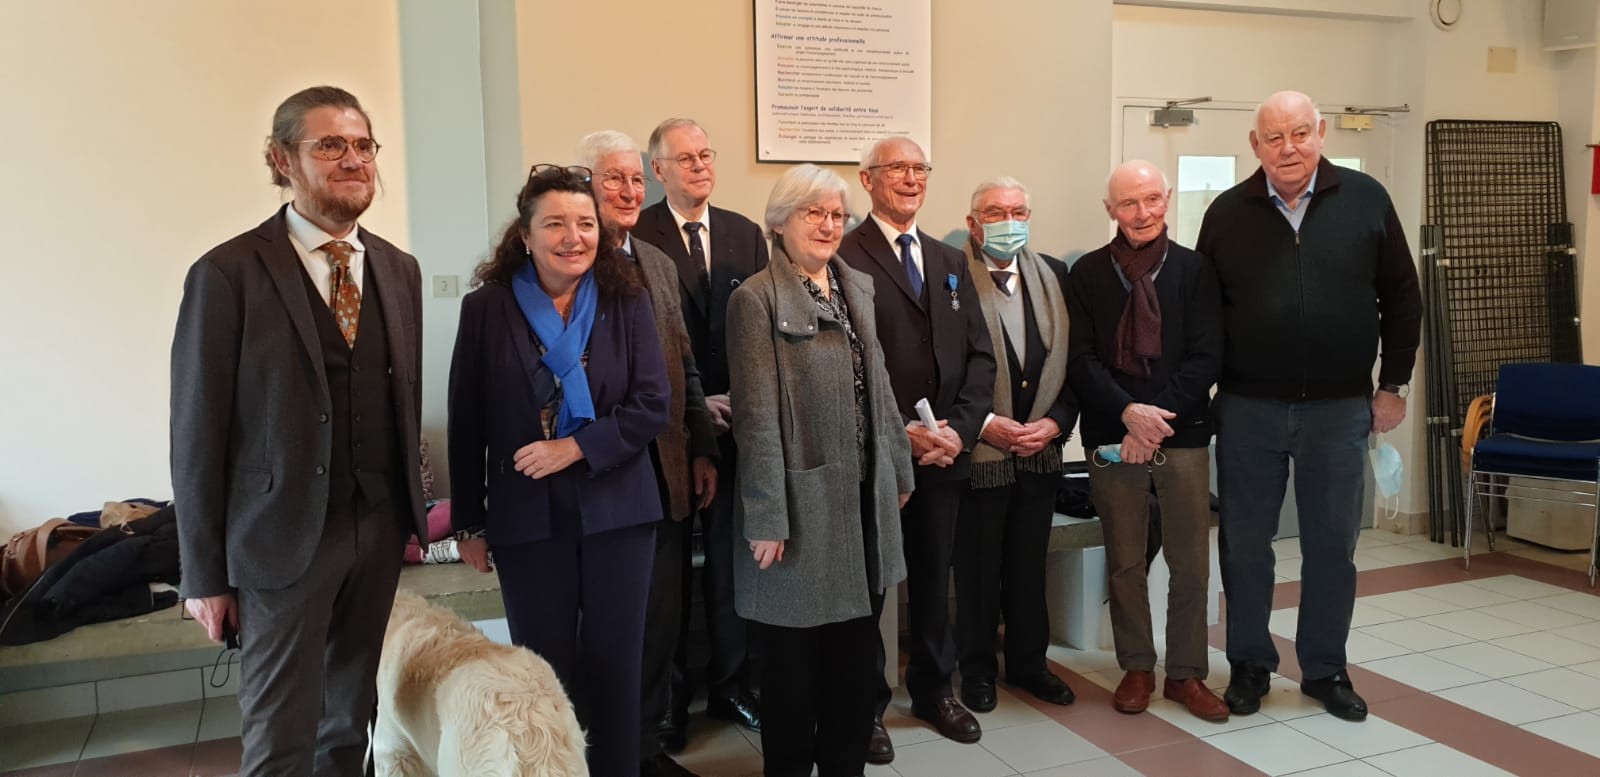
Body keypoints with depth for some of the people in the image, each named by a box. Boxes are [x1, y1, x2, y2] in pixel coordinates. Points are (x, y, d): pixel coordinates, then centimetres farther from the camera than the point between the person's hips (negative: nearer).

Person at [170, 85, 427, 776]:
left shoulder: (399, 270, 7)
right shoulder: (227, 275, -9)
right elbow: (197, 432, -7)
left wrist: (413, 513, 11)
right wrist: (204, 575, -5)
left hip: (379, 531, 5)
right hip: (283, 537, -4)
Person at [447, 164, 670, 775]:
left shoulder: (627, 302, 0)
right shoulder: (487, 308, -1)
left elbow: (653, 405, -5)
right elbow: (467, 425, 2)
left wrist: (576, 447, -17)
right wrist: (469, 524, 3)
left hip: (617, 511, 1)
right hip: (527, 517, 0)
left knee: (615, 667, 8)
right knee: (545, 672, 8)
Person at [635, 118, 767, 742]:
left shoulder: (746, 234, 9)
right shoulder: (636, 238, -4)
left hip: (737, 419, 4)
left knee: (731, 556, 10)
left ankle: (731, 684, 25)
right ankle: (669, 695, 20)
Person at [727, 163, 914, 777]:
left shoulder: (857, 287, 10)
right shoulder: (756, 299, -11)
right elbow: (757, 418, -15)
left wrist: (898, 467, 14)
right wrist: (767, 519, -17)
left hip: (863, 496, 6)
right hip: (803, 500, -6)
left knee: (856, 646, 15)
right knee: (793, 653, 8)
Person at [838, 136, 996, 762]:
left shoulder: (951, 261, 15)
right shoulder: (844, 259, -6)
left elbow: (980, 354, 9)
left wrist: (960, 428, -5)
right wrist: (901, 430, -17)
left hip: (946, 448, 5)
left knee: (934, 576, 16)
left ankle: (934, 690, 32)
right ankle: (866, 703, 21)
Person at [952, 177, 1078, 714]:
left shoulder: (1054, 276, 8)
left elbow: (1074, 361, 8)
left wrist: (1056, 422, -5)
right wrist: (985, 424, -16)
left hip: (1041, 450, 5)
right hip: (978, 451, -4)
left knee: (1029, 565, 15)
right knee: (977, 567, 8)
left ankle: (1028, 662, 32)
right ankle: (977, 670, 25)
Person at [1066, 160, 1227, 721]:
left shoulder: (1195, 270, 3)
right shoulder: (1087, 274, 4)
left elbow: (1207, 357, -3)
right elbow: (1080, 360, -2)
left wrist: (1158, 419, -13)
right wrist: (1129, 413, -16)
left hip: (1183, 435, 0)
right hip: (1111, 437, 0)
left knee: (1191, 563, 5)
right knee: (1125, 563, 9)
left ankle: (1186, 674, 20)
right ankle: (1136, 669, 24)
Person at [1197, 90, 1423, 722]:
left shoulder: (1365, 200, 0)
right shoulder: (1228, 213, 0)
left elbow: (1401, 297, 5)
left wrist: (1393, 385, 4)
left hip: (1339, 408, 0)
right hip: (1248, 409, 0)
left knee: (1332, 544, 9)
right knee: (1244, 542, 8)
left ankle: (1325, 669, 25)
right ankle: (1249, 665, 24)